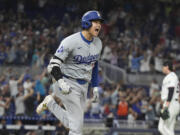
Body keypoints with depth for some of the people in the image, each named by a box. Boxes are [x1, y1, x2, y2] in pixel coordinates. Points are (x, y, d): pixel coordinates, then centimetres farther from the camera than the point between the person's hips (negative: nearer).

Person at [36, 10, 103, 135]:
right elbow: (53, 65, -22)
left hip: (83, 86, 7)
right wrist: (61, 82, -37)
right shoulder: (71, 42, -19)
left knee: (73, 123, 10)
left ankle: (51, 103, 27)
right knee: (77, 124, -13)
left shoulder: (98, 43, 4)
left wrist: (95, 87, 15)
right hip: (68, 84, -7)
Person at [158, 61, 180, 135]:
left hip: (170, 104, -10)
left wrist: (166, 107, -26)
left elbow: (171, 91, -20)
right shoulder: (174, 76, 23)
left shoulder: (171, 76, -10)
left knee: (162, 128, -12)